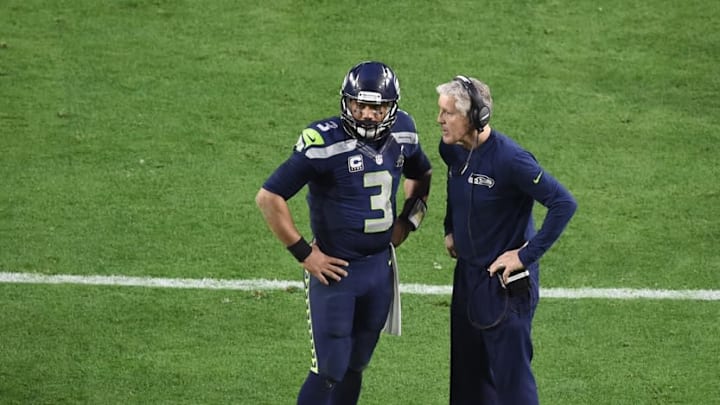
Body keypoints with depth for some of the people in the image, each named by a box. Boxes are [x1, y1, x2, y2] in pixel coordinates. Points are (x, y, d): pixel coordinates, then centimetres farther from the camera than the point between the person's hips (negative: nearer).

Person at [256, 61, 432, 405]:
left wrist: (407, 221, 9)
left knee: (354, 367, 15)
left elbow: (421, 176, 23)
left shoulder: (401, 134, 0)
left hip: (379, 267, 6)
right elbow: (269, 198, -19)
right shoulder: (325, 142, -21)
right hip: (335, 270, -6)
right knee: (329, 370, -7)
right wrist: (304, 253, -16)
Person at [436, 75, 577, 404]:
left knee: (510, 371, -4)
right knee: (467, 370, 17)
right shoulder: (453, 150, -2)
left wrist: (527, 254, -23)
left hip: (505, 281, -8)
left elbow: (564, 203, -26)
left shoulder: (509, 159, -26)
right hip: (467, 274, 8)